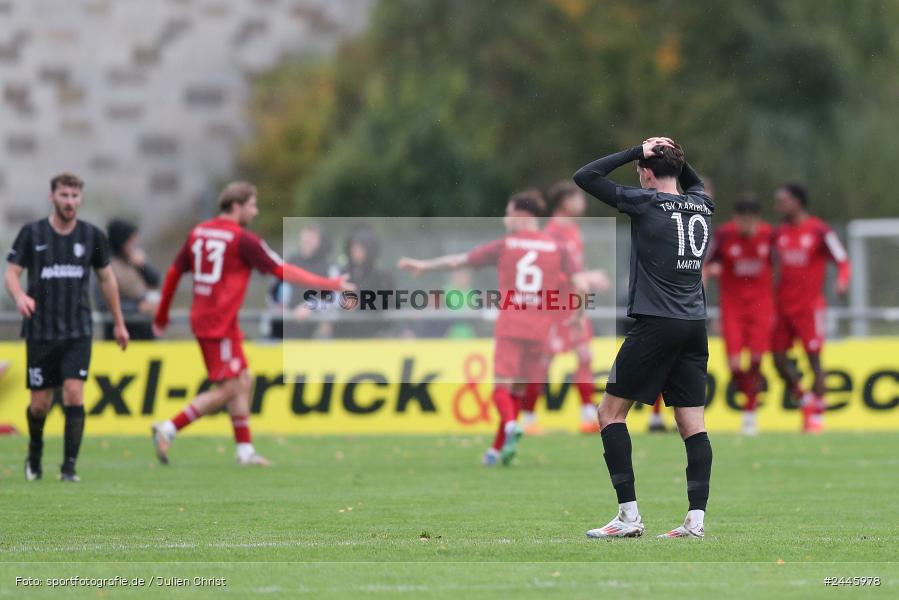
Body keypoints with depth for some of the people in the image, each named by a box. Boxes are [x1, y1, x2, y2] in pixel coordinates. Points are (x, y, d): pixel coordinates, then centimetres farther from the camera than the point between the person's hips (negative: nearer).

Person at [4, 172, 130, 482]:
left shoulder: (92, 235, 3)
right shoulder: (32, 233, -2)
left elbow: (107, 278, 14)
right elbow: (11, 273, -3)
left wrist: (119, 323, 17)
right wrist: (19, 296, -26)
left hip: (78, 331, 0)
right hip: (40, 330, 0)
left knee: (74, 394, -15)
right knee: (40, 404, 4)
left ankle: (69, 466, -10)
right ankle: (35, 451, 34)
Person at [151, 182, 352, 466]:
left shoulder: (198, 233, 10)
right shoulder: (242, 239, -11)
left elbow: (174, 272, 14)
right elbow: (282, 271, -10)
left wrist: (162, 315, 24)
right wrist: (327, 284, -4)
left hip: (202, 318, 9)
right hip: (220, 324, -9)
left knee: (242, 382, 13)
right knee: (226, 389, -6)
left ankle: (245, 449, 13)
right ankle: (168, 429, -9)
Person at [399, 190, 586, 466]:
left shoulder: (504, 246, 4)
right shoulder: (556, 248, 6)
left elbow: (458, 261, 10)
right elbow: (580, 285, -1)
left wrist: (424, 266, 22)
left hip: (509, 327, -2)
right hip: (539, 330, 2)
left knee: (502, 387, -3)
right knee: (518, 390, 12)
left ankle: (511, 425, -33)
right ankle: (497, 450, 12)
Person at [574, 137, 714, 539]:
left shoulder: (646, 202, -8)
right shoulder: (701, 206, 10)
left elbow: (585, 177, -5)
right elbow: (694, 183, 36)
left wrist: (635, 152, 0)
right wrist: (675, 156, 17)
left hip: (655, 325, -6)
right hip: (695, 326, 6)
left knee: (611, 412, 4)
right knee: (692, 423, 4)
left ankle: (629, 516, -4)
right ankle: (696, 520, -5)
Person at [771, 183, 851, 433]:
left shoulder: (819, 231, -8)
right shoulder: (780, 233, 11)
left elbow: (842, 260, -7)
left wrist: (842, 280, -26)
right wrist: (773, 299, 18)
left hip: (809, 306, -6)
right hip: (783, 306, 6)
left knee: (814, 360, -3)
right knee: (779, 358, 1)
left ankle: (818, 415, 4)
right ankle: (805, 402, 17)